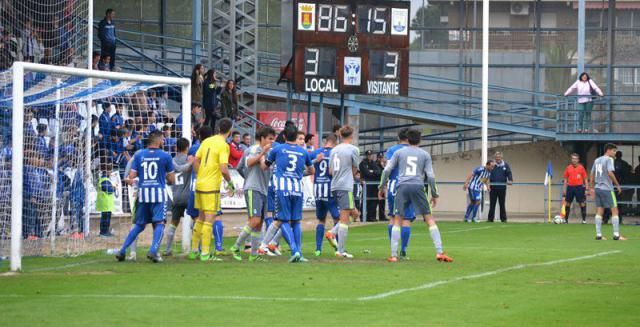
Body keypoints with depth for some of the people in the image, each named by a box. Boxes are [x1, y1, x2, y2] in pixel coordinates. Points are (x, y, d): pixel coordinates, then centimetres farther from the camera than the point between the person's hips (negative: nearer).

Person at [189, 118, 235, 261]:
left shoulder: (206, 141, 9)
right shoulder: (223, 145, -12)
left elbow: (196, 161, 12)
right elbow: (223, 169, -18)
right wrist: (230, 183, -3)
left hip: (200, 184, 7)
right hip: (212, 186, -7)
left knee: (201, 217, 18)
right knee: (210, 219, -4)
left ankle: (194, 250, 24)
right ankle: (205, 254, -5)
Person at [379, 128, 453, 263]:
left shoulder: (399, 152, 14)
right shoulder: (425, 155, 13)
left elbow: (387, 170, 6)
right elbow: (430, 176, 7)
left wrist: (381, 186, 17)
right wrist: (434, 195, 15)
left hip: (402, 186, 0)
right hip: (418, 186, 0)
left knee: (397, 221, 6)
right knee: (430, 220, 3)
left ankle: (393, 255, -1)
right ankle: (439, 252, -6)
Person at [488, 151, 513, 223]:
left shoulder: (506, 165, 6)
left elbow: (509, 174, -1)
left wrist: (510, 180, -19)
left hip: (502, 188, -1)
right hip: (493, 188, 1)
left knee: (502, 204, 3)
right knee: (492, 204, 1)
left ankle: (503, 218, 8)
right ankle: (490, 218, 4)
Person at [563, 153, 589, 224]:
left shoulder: (581, 168, 2)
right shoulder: (568, 168, 8)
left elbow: (585, 179, 4)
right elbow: (565, 180, 13)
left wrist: (586, 189, -3)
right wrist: (564, 189, 8)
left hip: (579, 187, -2)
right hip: (570, 187, 2)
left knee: (582, 203, -5)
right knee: (567, 203, 5)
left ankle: (584, 220, 1)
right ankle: (566, 220, 15)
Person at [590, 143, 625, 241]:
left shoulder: (597, 160, 15)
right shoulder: (609, 159, -8)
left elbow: (592, 175, 18)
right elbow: (610, 173, -19)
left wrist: (592, 188, 24)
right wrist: (617, 185, -11)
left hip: (598, 188, 7)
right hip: (607, 189, -7)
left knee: (599, 211, 8)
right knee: (614, 210, -2)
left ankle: (598, 234, 6)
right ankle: (616, 234, -6)